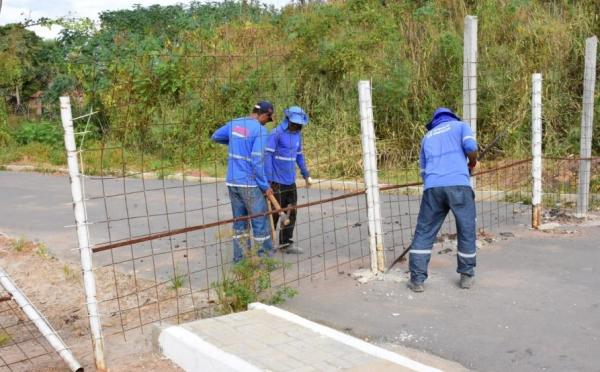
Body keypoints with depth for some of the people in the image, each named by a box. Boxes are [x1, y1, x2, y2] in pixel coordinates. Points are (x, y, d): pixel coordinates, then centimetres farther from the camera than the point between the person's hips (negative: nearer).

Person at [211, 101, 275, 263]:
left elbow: (215, 137, 23)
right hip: (249, 183, -7)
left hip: (232, 182, 7)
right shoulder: (260, 130, -14)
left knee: (239, 220, 14)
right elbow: (257, 161, -19)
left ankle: (240, 259, 19)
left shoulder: (234, 123, 7)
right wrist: (265, 186, -10)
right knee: (260, 221, 3)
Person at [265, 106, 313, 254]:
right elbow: (267, 155, -16)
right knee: (274, 212, 0)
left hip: (290, 181, 7)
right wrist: (268, 180, -20)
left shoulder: (297, 134, 9)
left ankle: (286, 243, 18)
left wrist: (306, 175, 18)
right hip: (277, 181, -7)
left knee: (291, 213, 8)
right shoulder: (276, 133, -13)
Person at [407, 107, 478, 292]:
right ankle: (467, 276, 21)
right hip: (458, 185, -2)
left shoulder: (427, 136, 29)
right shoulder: (461, 126, 18)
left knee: (424, 232, 8)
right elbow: (471, 147, -3)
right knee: (466, 231, 13)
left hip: (432, 187, 3)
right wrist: (472, 164, 16)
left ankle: (417, 279, 4)